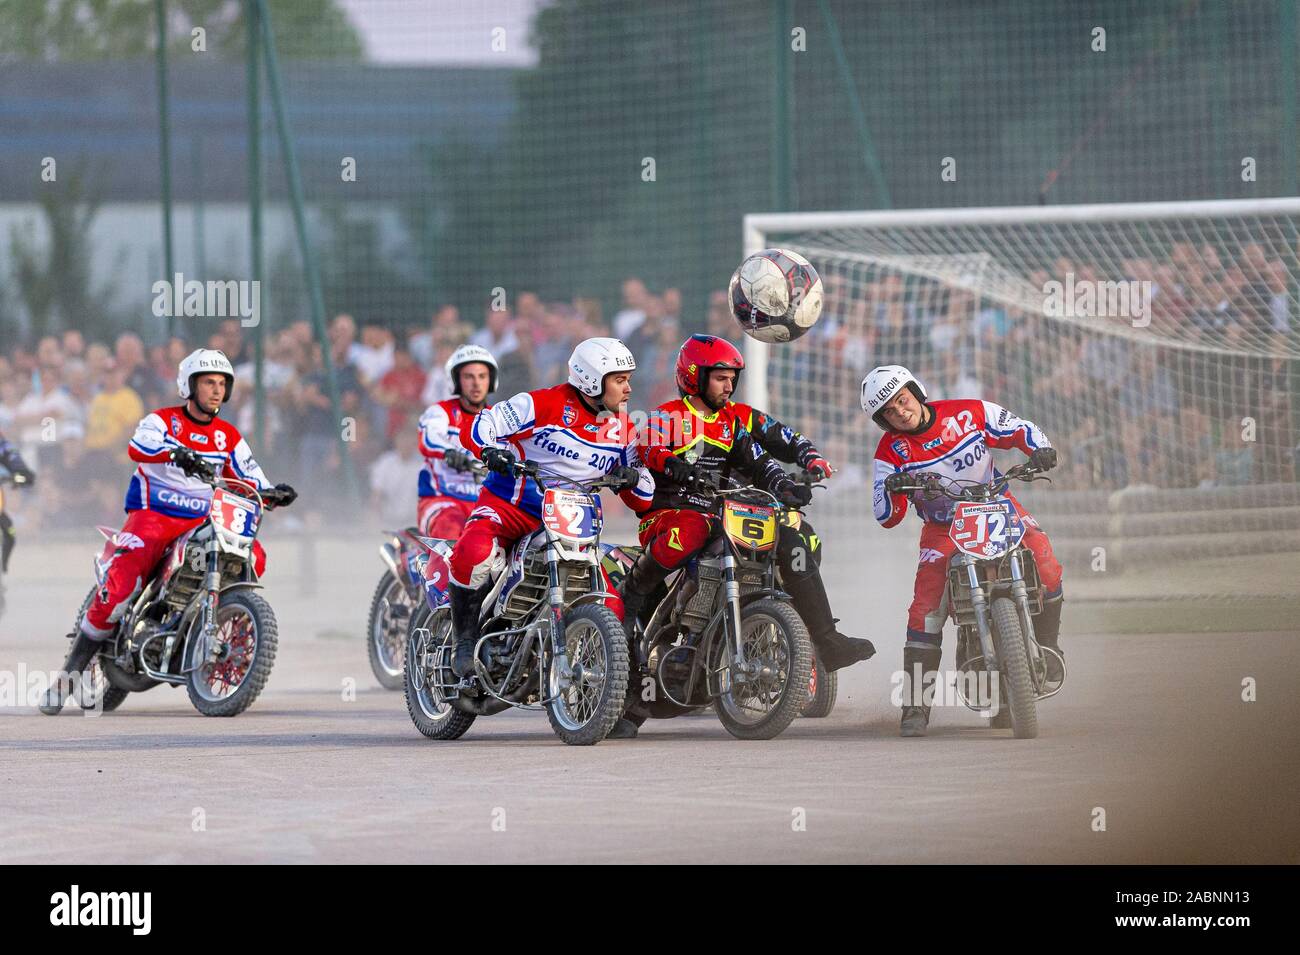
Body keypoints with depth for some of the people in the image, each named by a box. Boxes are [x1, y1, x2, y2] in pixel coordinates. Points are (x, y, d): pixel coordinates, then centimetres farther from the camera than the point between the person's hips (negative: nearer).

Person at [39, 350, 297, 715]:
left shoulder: (229, 436, 12)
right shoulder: (163, 421, -3)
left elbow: (251, 482, 12)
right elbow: (138, 447, -25)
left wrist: (274, 493, -10)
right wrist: (176, 453, -43)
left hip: (201, 522, 5)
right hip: (151, 516, -5)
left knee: (254, 557, -19)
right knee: (120, 587, -23)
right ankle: (69, 674, -13)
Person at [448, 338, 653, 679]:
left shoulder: (622, 430, 7)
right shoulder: (546, 404, -9)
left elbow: (642, 499, 9)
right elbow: (478, 426, -12)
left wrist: (632, 478, -13)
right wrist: (490, 449, -34)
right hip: (509, 506, -5)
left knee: (610, 608, -13)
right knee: (474, 555, -37)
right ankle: (466, 641, -16)